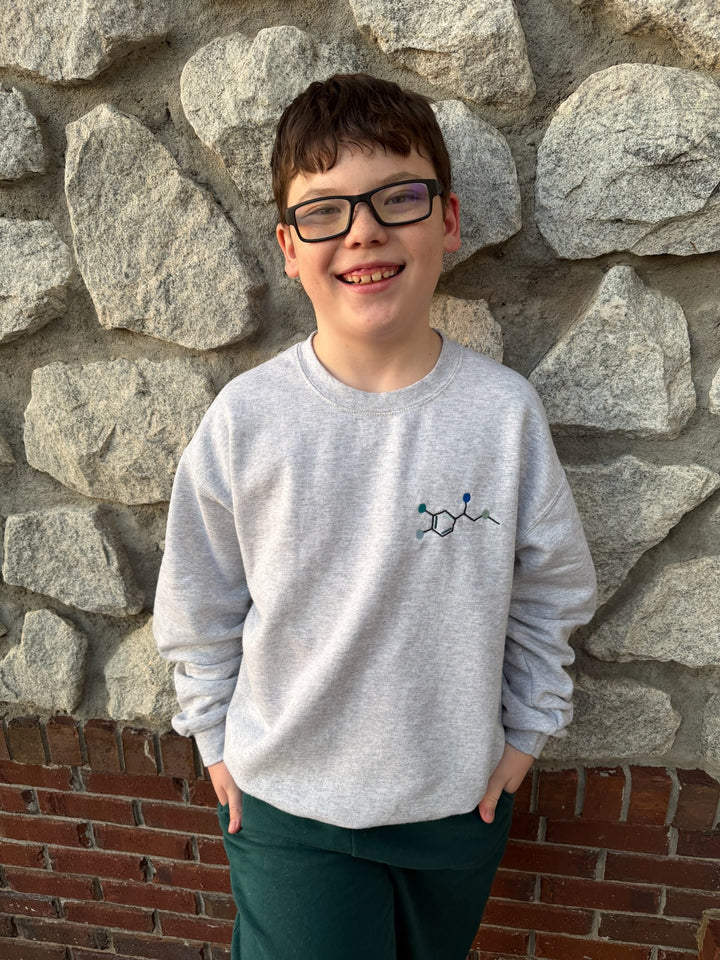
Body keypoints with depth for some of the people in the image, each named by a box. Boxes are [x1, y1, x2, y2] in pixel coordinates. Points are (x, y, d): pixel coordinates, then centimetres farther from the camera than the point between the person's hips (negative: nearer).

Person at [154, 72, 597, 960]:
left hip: (460, 798, 2)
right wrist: (217, 739, 3)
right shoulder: (245, 418, -17)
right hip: (286, 800, -1)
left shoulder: (503, 411, -15)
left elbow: (553, 587, -1)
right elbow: (198, 604, -3)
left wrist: (526, 728, 5)